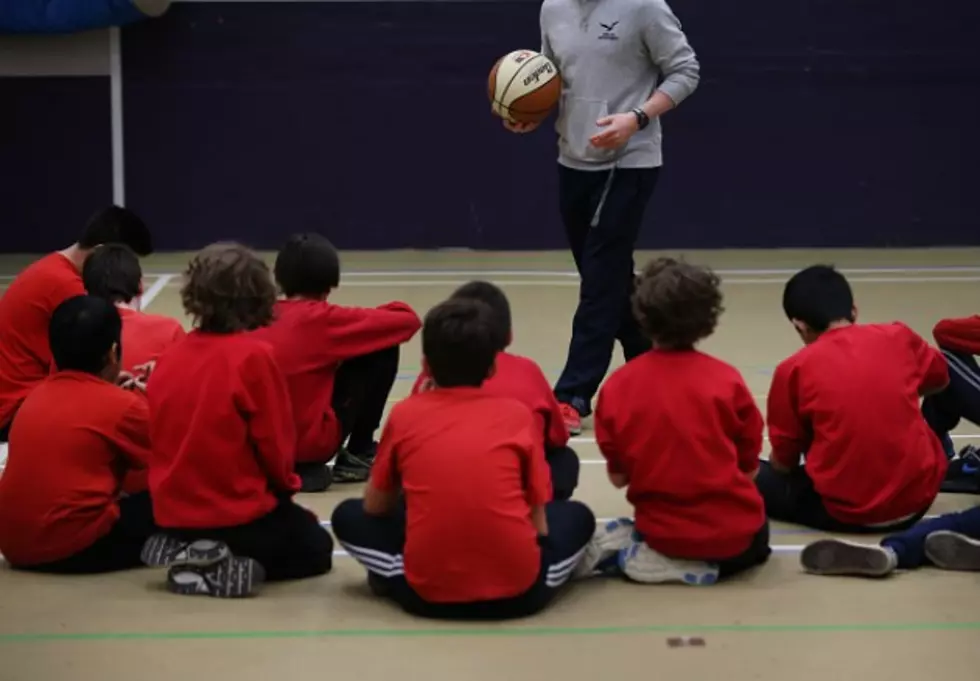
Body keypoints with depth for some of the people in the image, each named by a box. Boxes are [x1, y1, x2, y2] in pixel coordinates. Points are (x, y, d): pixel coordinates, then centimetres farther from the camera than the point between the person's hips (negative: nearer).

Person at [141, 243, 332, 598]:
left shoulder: (171, 356, 1)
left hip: (173, 511, 7)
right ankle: (228, 566, -7)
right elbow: (275, 442, -13)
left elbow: (162, 436, 12)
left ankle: (188, 552, 5)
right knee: (315, 548, 22)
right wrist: (284, 485, 10)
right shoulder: (254, 356, -17)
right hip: (238, 512, -7)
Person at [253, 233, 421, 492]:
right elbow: (408, 319, -2)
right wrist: (377, 313, 19)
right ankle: (358, 456, 13)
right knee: (384, 352, 5)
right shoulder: (324, 318, -8)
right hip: (309, 440, -7)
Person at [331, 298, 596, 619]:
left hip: (429, 591, 0)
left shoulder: (404, 415, 6)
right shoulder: (518, 414, 5)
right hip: (518, 588, 0)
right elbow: (538, 522, 8)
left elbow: (374, 508, 16)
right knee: (577, 516, 29)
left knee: (348, 517, 25)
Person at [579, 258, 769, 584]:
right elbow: (749, 470, -3)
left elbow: (618, 477, 0)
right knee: (754, 540, 33)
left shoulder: (617, 386, -8)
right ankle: (710, 562, 1)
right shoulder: (726, 379, -12)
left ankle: (625, 553, 4)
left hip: (663, 532, 2)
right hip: (730, 533, -2)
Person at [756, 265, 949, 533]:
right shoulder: (899, 337, 0)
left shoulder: (793, 370, -7)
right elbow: (939, 380, 22)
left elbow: (783, 463, 2)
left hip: (846, 512, 0)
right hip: (918, 498, 1)